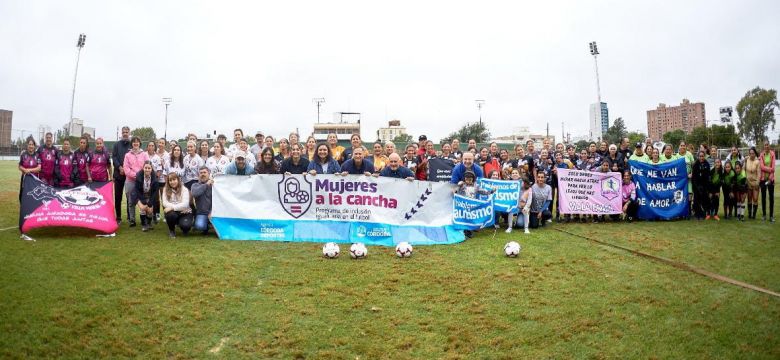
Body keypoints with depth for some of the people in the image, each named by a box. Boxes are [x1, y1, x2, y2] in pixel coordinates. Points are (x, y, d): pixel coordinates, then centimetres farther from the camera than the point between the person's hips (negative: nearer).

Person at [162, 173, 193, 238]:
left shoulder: (184, 189, -7)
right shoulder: (166, 189, 1)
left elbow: (185, 204, -19)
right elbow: (165, 203, -11)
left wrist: (172, 207, -30)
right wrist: (179, 207, -23)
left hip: (184, 213, -2)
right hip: (173, 212, 2)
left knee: (185, 226, -31)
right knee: (171, 214, -35)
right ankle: (171, 230, -2)